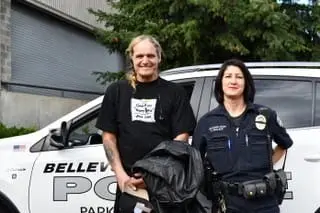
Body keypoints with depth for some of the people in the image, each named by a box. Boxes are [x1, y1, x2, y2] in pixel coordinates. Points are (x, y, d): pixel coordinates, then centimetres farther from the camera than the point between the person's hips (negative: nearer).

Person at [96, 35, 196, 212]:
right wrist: (120, 175, -7)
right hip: (129, 181, 2)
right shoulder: (116, 91, 8)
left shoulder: (174, 92, 3)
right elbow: (108, 136, 6)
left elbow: (181, 137, -2)